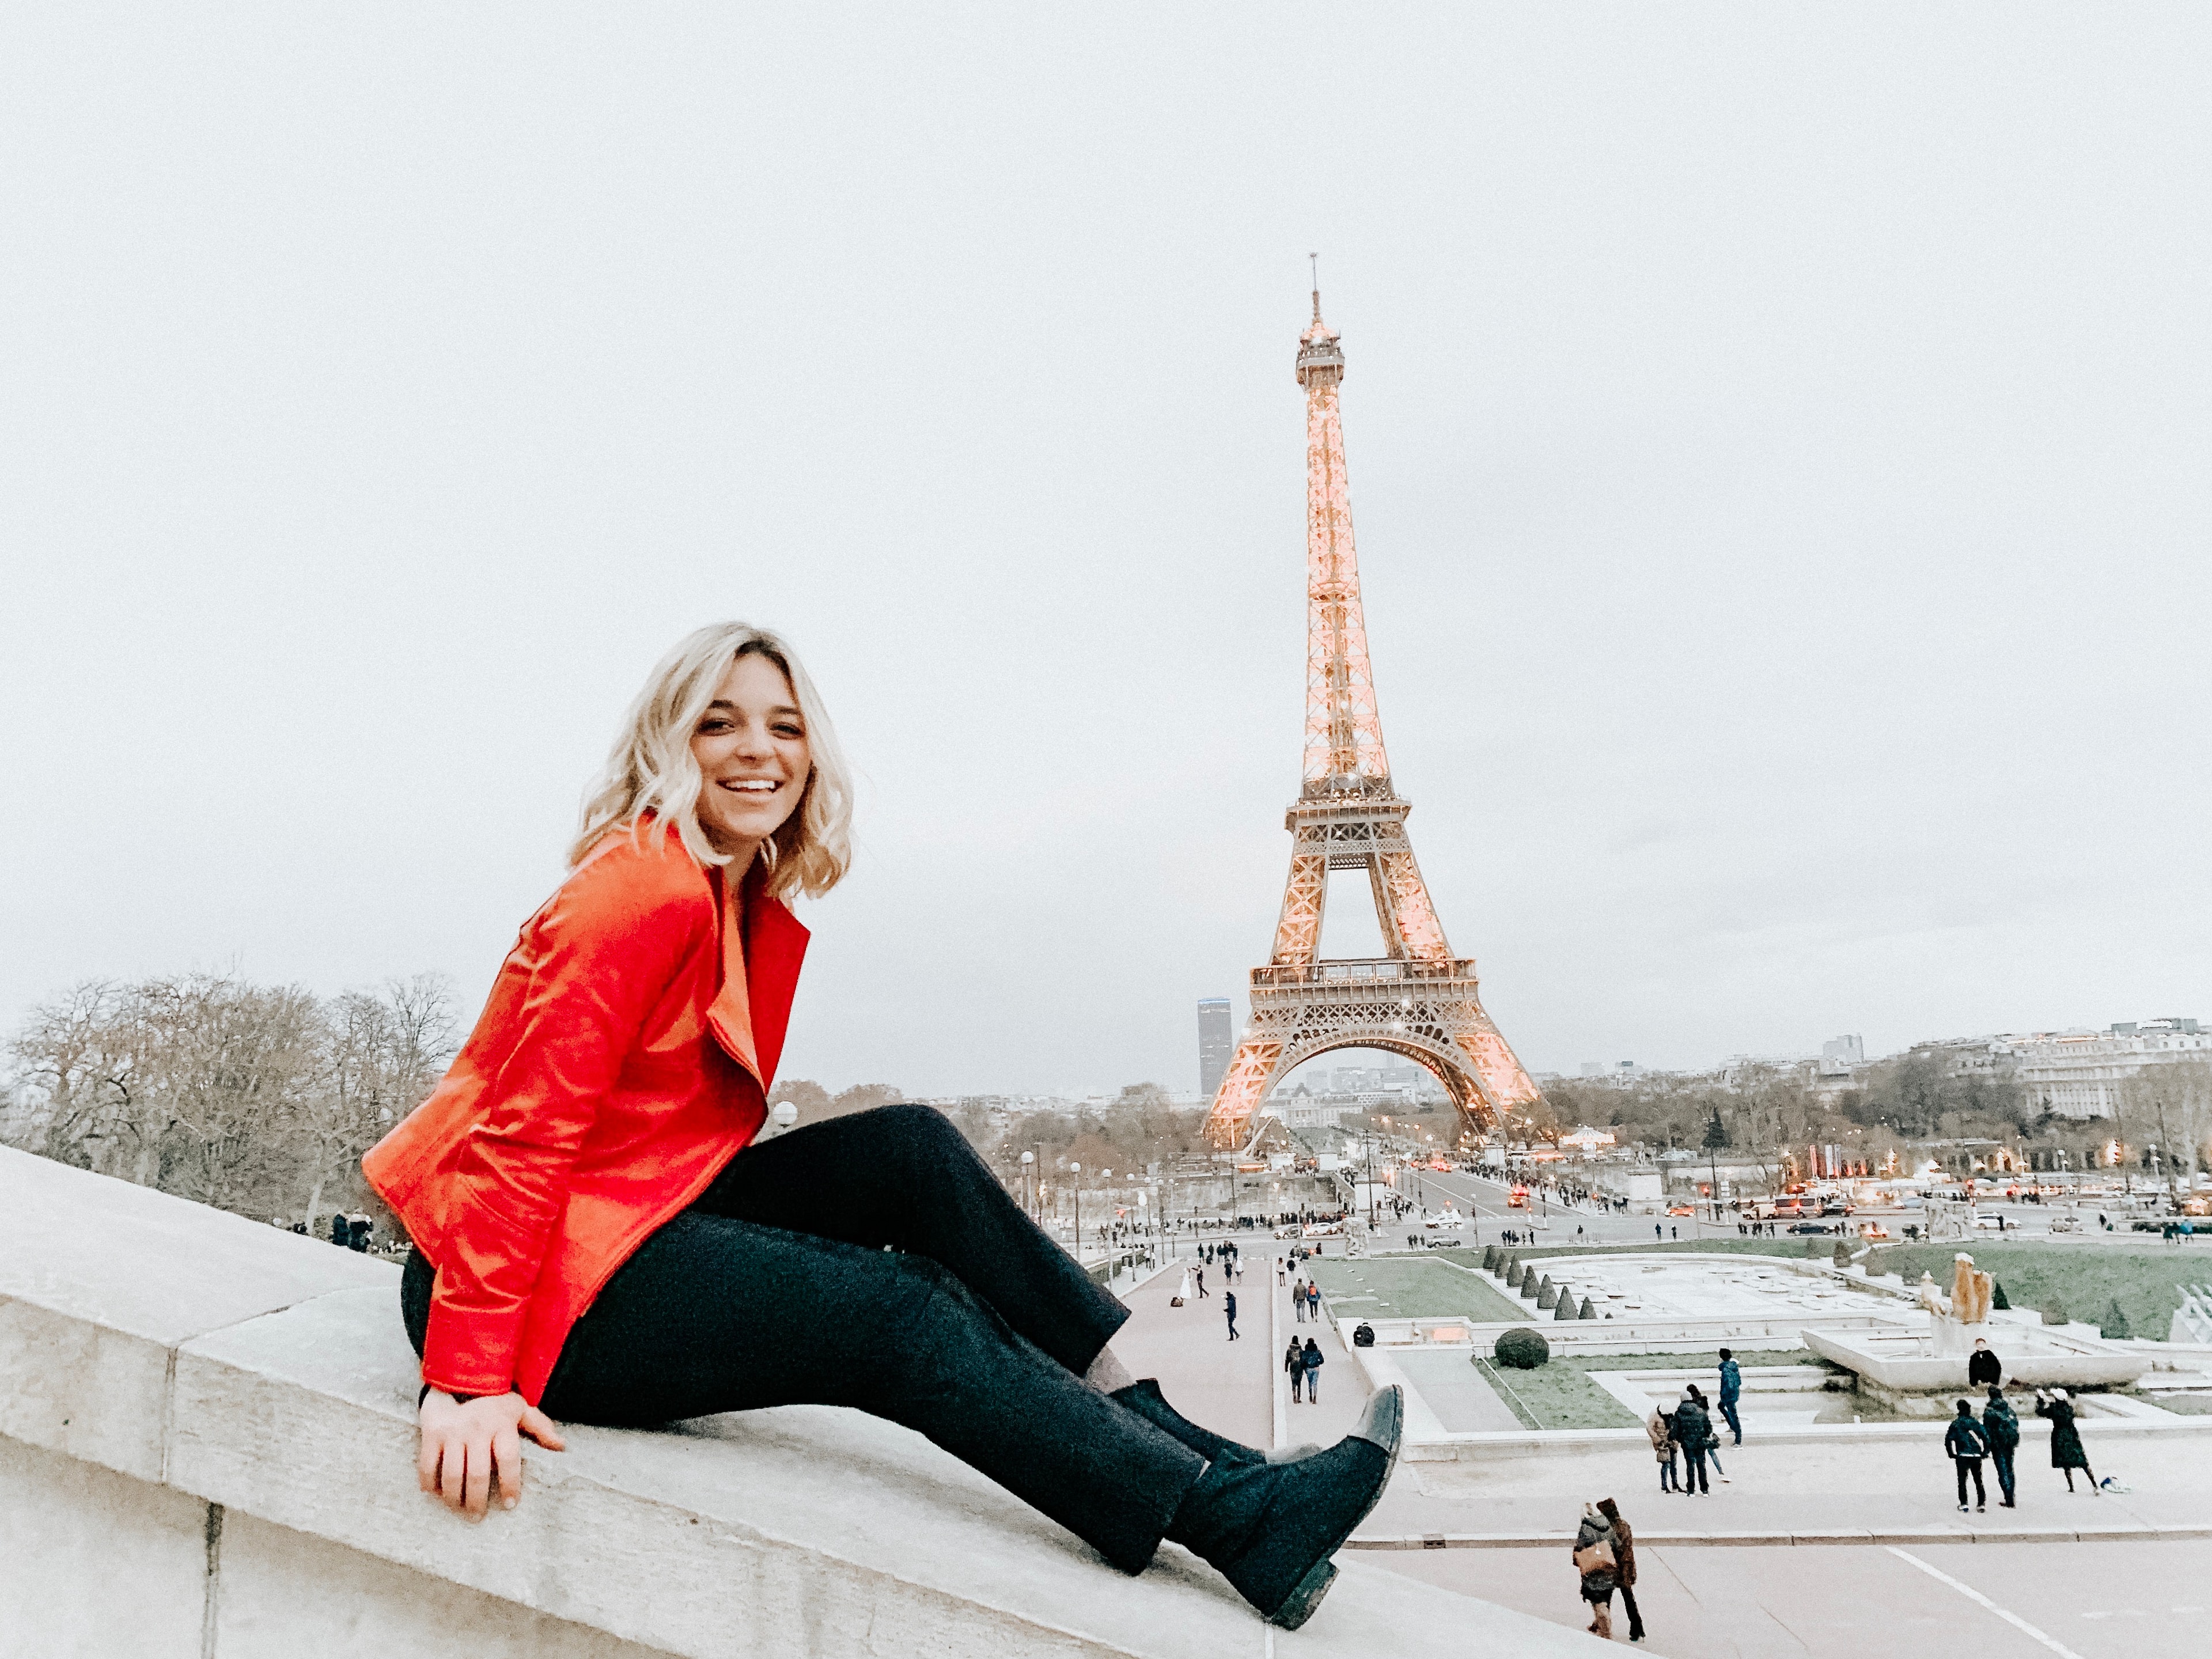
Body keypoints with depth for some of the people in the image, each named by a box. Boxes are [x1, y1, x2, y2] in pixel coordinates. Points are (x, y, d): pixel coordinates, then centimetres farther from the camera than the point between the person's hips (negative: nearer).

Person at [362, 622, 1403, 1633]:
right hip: (554, 1286, -8)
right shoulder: (647, 883, -18)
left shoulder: (753, 909, 10)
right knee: (909, 1318, -13)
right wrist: (469, 1379, -28)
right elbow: (527, 1127, -24)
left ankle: (1148, 1418, -1)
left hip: (643, 1212, 8)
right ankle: (1228, 1517, -7)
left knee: (913, 1152, -4)